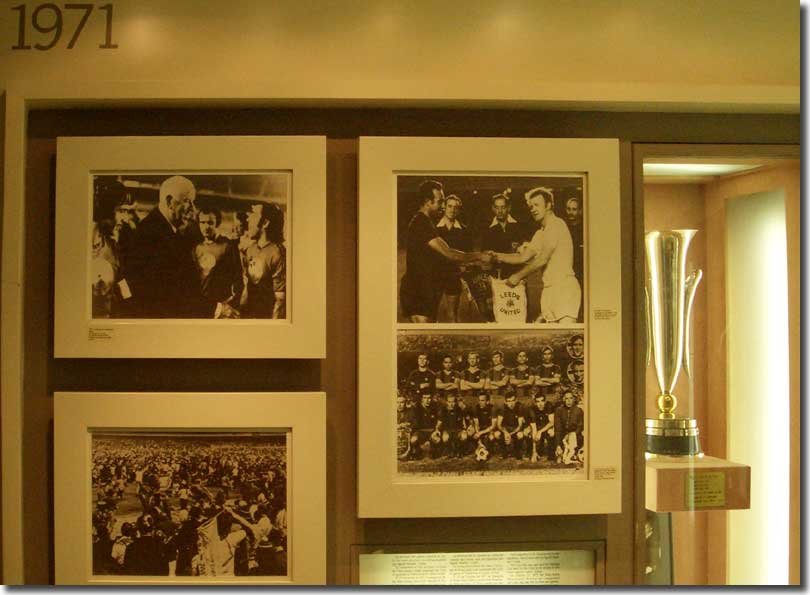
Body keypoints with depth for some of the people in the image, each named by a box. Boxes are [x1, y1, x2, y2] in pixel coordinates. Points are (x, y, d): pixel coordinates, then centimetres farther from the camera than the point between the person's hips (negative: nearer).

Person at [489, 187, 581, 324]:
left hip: (564, 287, -9)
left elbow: (542, 259, -13)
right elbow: (523, 257, 15)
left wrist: (518, 276, -7)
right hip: (550, 289, 9)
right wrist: (497, 256, 3)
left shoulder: (556, 224, -8)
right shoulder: (540, 234, 21)